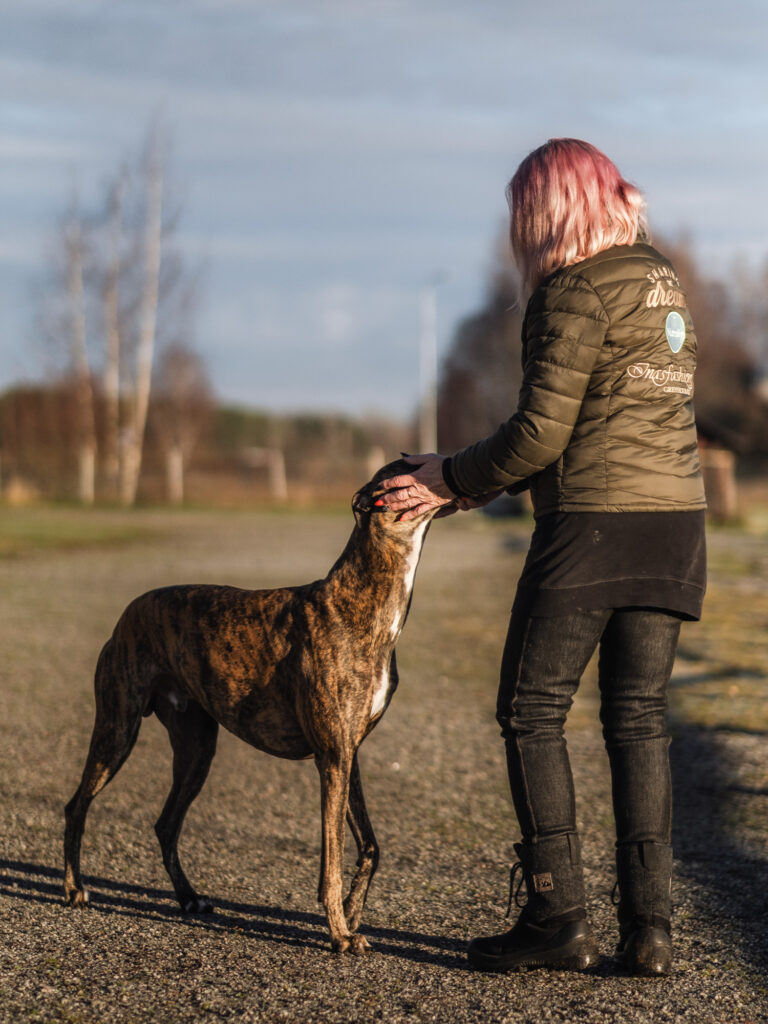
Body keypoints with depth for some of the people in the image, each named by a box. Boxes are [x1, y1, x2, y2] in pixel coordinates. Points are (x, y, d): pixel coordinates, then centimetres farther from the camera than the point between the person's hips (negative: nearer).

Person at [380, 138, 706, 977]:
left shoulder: (575, 291, -10)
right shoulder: (661, 283, 17)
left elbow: (542, 432, -14)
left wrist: (454, 477, 2)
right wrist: (469, 487, 17)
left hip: (594, 525, -8)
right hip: (675, 523, 8)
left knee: (532, 712, 2)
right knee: (638, 719, 9)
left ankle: (557, 916, 0)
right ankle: (647, 924, 7)